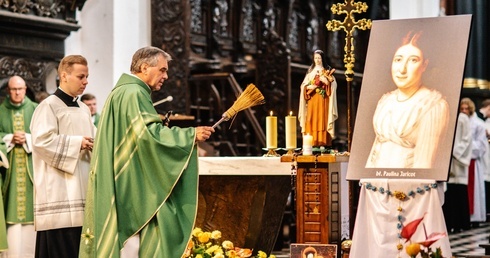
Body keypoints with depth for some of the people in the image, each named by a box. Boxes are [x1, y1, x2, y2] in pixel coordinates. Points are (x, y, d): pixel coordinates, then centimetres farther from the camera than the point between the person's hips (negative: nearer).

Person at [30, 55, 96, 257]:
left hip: (80, 189, 8)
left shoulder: (83, 109, 17)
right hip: (59, 191, -7)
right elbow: (41, 141, -18)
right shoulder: (49, 106, -6)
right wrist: (77, 143, -15)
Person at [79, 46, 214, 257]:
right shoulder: (133, 94, -12)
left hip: (122, 185, 11)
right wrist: (190, 135, -18)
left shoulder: (122, 92, 21)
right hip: (132, 187, -11)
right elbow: (149, 133, -23)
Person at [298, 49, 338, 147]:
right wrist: (309, 87, -9)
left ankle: (323, 143, -11)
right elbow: (304, 85, 12)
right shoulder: (311, 71, 15)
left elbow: (333, 84, -2)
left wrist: (327, 82, -20)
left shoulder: (327, 70, 7)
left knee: (322, 120, -9)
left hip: (323, 100, -3)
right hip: (312, 100, 3)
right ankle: (312, 143, -5)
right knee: (312, 121, -5)